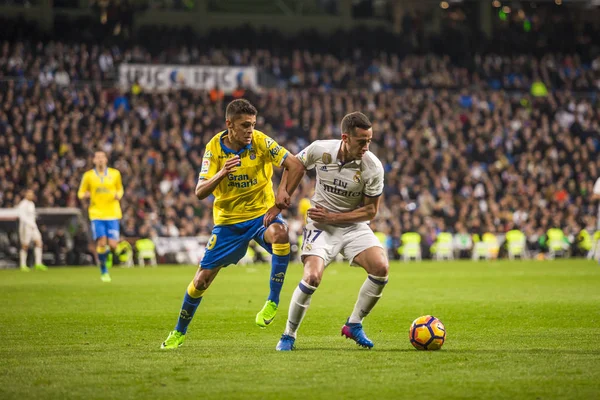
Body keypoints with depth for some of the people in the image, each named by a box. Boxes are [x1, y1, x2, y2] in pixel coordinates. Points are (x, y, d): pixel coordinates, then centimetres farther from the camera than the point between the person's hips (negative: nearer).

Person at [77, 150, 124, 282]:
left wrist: (119, 195, -3)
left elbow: (120, 189, 20)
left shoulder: (115, 174, 6)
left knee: (112, 245, -9)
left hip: (112, 214, 1)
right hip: (96, 214, -1)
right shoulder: (88, 176, 3)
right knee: (101, 243, -13)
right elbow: (81, 194, 11)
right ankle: (103, 271, 7)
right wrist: (85, 195, -14)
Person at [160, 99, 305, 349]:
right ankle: (179, 332, 24)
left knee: (280, 233, -38)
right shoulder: (214, 148, -9)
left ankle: (273, 300, -23)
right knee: (202, 279, 1)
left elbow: (297, 167, -14)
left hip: (261, 213, -1)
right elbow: (200, 192, -13)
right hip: (228, 220, 1)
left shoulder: (261, 142, -13)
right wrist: (221, 174, -32)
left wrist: (280, 202, -19)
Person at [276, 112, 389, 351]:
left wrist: (333, 216, -17)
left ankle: (354, 325, 1)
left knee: (381, 268, -21)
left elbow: (370, 211, -9)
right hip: (321, 225, -1)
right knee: (312, 276, -24)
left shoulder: (373, 167, -17)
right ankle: (289, 335, -3)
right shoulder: (320, 150, -16)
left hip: (354, 225, 1)